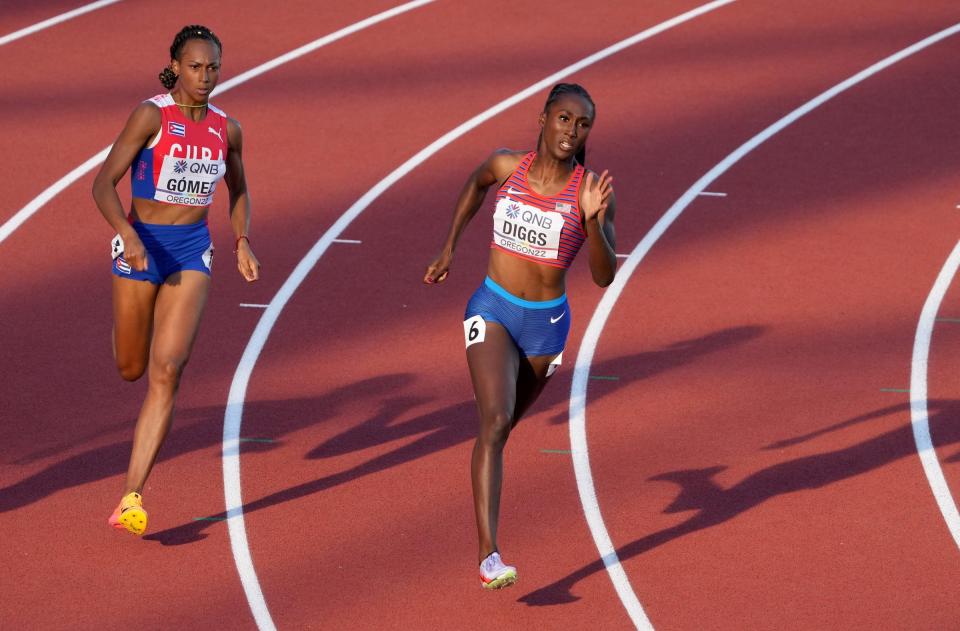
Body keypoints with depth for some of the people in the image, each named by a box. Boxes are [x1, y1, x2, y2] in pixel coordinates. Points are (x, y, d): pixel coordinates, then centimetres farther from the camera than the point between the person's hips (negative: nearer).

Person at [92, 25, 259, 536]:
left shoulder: (226, 128, 3)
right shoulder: (150, 115, -11)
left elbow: (238, 190, 22)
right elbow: (103, 184, -16)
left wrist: (242, 243, 7)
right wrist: (127, 235, -32)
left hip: (192, 252, 2)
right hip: (141, 245, -2)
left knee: (166, 372, -14)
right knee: (131, 369, 12)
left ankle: (131, 499, -17)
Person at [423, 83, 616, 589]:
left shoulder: (591, 191, -11)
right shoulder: (506, 166, -6)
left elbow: (605, 276, -13)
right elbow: (475, 184, 19)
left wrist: (593, 221, -29)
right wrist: (449, 247, 19)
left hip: (547, 322, 1)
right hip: (492, 310, -1)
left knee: (506, 421, 21)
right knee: (495, 421, -21)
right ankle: (489, 557, -29)